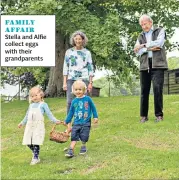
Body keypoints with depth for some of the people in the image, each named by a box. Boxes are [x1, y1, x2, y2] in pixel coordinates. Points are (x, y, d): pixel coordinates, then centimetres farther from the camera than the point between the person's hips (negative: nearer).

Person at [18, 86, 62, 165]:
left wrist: (55, 121, -15)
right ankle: (35, 153, 23)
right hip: (30, 125, 5)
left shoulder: (43, 104, 3)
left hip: (38, 126, -5)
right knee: (28, 142, 2)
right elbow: (27, 115, 29)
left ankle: (36, 158, 0)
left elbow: (49, 114, -3)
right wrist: (22, 123, 35)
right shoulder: (31, 105, 18)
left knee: (36, 143, -11)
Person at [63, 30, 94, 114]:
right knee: (70, 102, -5)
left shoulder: (87, 52, 9)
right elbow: (65, 68, 8)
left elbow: (90, 68, 9)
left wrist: (90, 83, 3)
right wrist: (64, 82, 2)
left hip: (83, 79, 0)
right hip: (71, 79, 0)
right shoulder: (69, 52, 9)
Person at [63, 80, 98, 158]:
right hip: (76, 123, 2)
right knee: (74, 137, -3)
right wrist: (67, 121, 15)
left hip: (86, 123, -2)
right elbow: (71, 112, 12)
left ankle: (83, 147, 25)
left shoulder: (88, 99, -5)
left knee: (84, 137, 2)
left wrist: (95, 117, 7)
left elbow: (93, 108, 6)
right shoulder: (74, 101, 3)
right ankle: (71, 150, -3)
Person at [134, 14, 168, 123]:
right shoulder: (141, 36, 19)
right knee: (144, 90, 3)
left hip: (157, 64, -3)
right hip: (145, 65, 4)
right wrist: (150, 48, -9)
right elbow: (137, 51, 5)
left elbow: (159, 43, -10)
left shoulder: (160, 31, 10)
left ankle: (159, 114, -2)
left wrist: (143, 46, -5)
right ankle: (144, 115, 10)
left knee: (157, 88, -12)